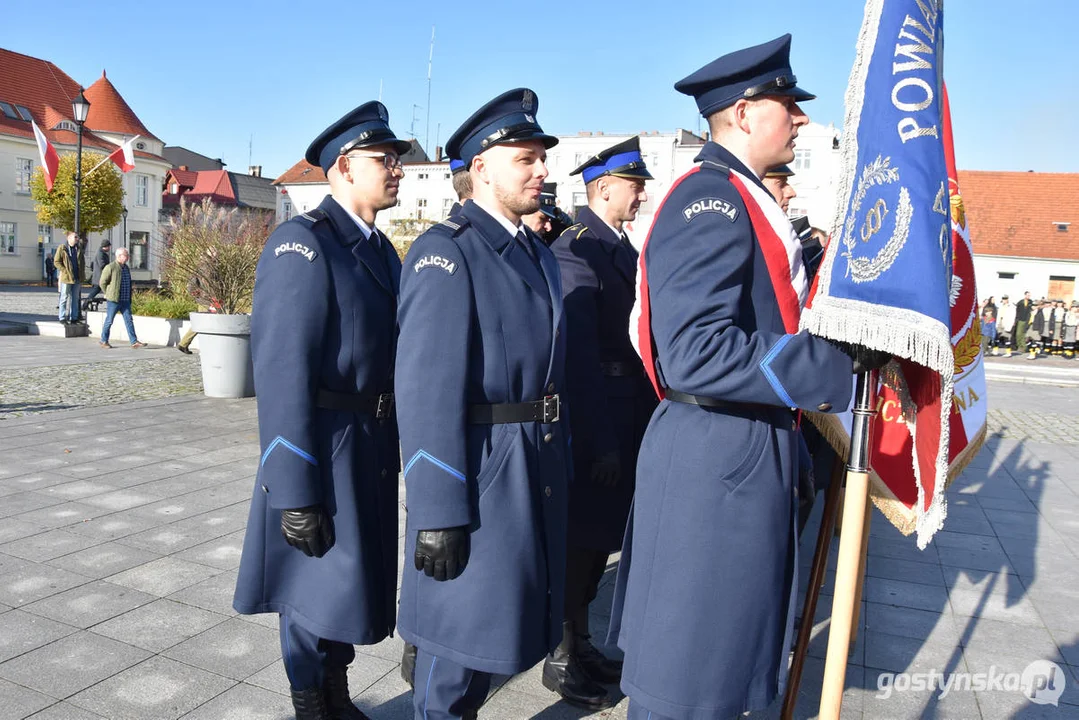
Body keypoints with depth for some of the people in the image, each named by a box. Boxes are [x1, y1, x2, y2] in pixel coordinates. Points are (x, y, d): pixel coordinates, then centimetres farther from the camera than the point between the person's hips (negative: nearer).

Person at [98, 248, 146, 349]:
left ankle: (134, 342, -1)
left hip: (125, 300, 7)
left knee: (129, 320, 1)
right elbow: (103, 282, -9)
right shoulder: (110, 267, -10)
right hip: (113, 300, -7)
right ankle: (103, 341, 15)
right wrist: (108, 295, -3)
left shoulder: (126, 268, 14)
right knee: (109, 321, 3)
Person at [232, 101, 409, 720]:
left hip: (374, 447, 8)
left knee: (355, 575, 19)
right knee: (318, 585, 7)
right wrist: (294, 492, -23)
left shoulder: (382, 250, 11)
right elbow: (281, 371, -21)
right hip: (322, 449, -8)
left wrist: (396, 446, 14)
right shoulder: (301, 244, -15)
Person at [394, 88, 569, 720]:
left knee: (499, 618, 21)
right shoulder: (447, 252, -14)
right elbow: (428, 392, -19)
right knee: (461, 627, 7)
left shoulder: (539, 253, 12)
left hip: (540, 469, 8)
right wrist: (438, 515, -20)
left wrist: (563, 464, 14)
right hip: (480, 468, -8)